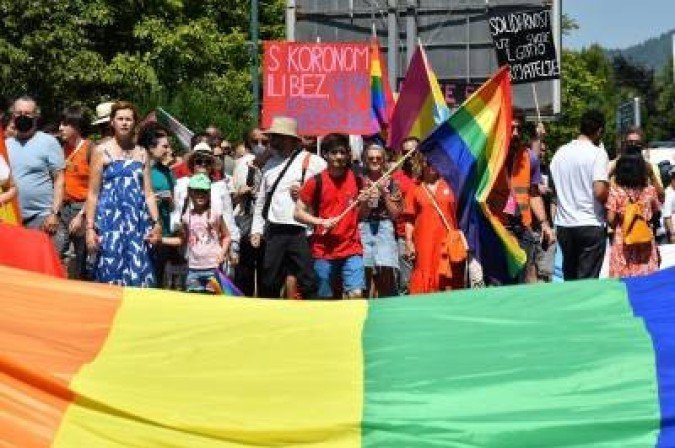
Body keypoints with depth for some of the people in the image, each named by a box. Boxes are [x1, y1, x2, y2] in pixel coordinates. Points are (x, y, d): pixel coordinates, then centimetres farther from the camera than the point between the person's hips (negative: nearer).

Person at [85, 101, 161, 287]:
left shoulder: (142, 153, 13)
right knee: (111, 272, -6)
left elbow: (148, 193, 12)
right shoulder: (102, 151, 4)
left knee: (137, 274, -2)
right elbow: (93, 193, 2)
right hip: (110, 218, -3)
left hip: (137, 220, 3)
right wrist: (90, 227, -5)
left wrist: (156, 222, 1)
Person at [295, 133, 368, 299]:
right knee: (325, 298, 6)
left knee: (356, 294, -12)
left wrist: (364, 203, -6)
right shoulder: (316, 181, -2)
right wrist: (321, 222, -14)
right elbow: (298, 213, 0)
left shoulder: (356, 180, 5)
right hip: (323, 250, -1)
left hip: (351, 249, 1)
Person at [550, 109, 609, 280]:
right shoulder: (597, 153, -10)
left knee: (569, 277, 14)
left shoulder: (560, 153, 7)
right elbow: (600, 192, -19)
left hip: (564, 225, 6)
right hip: (591, 225, -6)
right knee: (588, 279, -3)